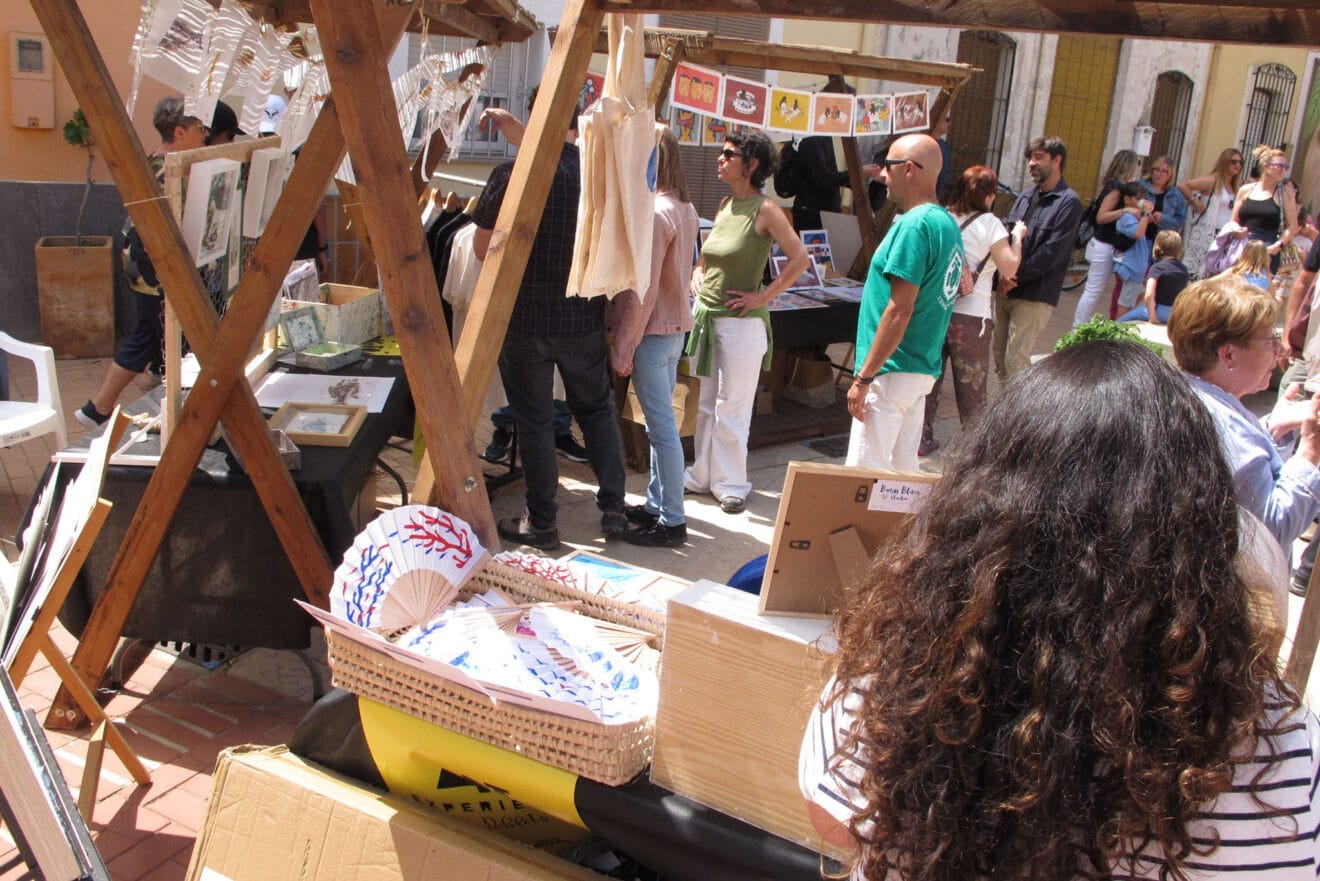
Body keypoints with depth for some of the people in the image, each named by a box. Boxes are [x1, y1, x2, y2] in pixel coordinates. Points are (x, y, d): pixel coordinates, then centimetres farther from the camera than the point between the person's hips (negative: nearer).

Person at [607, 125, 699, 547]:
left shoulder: (654, 212, -19)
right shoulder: (685, 208, 11)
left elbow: (643, 289, -21)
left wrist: (623, 344, -17)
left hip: (652, 331, -10)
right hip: (675, 326, 10)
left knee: (661, 426, -4)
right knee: (661, 421, 17)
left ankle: (672, 521, 4)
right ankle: (656, 504, 29)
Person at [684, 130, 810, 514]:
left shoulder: (764, 209, -13)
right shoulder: (725, 205, 9)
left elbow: (800, 258, -16)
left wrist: (765, 296, -16)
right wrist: (698, 274, 6)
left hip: (740, 321, -8)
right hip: (707, 315, 8)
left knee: (730, 409, 2)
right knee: (706, 406, 16)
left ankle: (731, 484, 15)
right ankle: (702, 475, 28)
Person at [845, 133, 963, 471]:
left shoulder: (914, 225, -17)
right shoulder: (948, 223, 12)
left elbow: (900, 310, -22)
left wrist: (864, 377, -19)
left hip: (893, 372, -10)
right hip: (924, 368, 10)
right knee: (903, 469, 16)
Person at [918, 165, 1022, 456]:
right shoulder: (989, 224, -9)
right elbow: (1009, 268, -11)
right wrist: (1017, 237, 3)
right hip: (971, 316, -4)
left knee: (930, 376, 14)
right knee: (971, 387, 6)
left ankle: (923, 438, 21)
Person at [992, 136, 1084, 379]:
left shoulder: (1069, 202, -8)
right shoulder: (1026, 197, 14)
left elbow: (1052, 252, -15)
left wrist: (1015, 276, -12)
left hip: (1035, 295, -7)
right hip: (1007, 289, 7)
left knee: (1016, 361, -8)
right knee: (998, 350, 12)